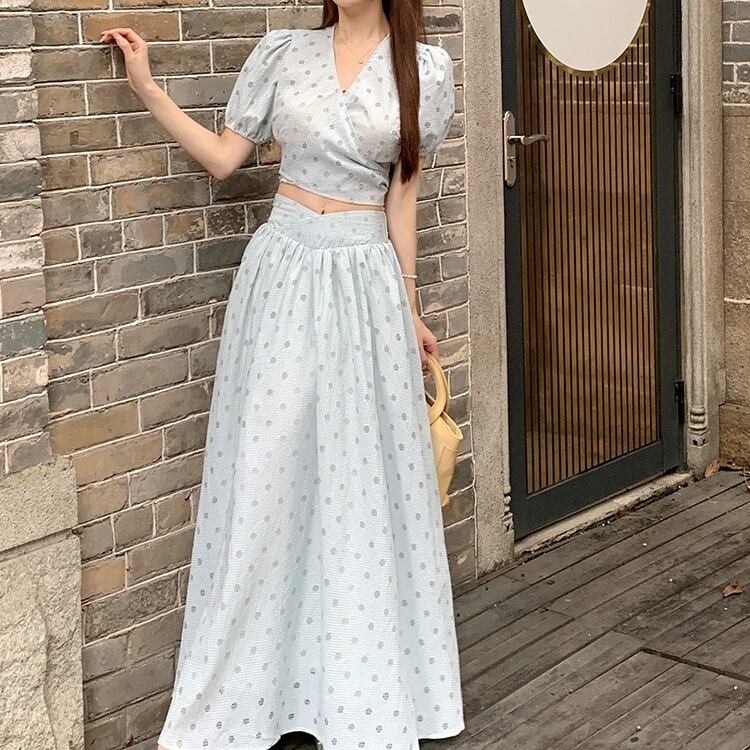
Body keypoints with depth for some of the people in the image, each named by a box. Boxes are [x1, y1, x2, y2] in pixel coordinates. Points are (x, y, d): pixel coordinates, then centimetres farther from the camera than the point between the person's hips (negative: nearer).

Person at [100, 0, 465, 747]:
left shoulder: (423, 69, 0)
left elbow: (402, 196, 4)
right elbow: (223, 157, 6)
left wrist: (408, 307, 6)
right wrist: (146, 86, 1)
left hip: (365, 281, -1)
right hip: (282, 271, 1)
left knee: (363, 478, 4)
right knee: (263, 471, 4)